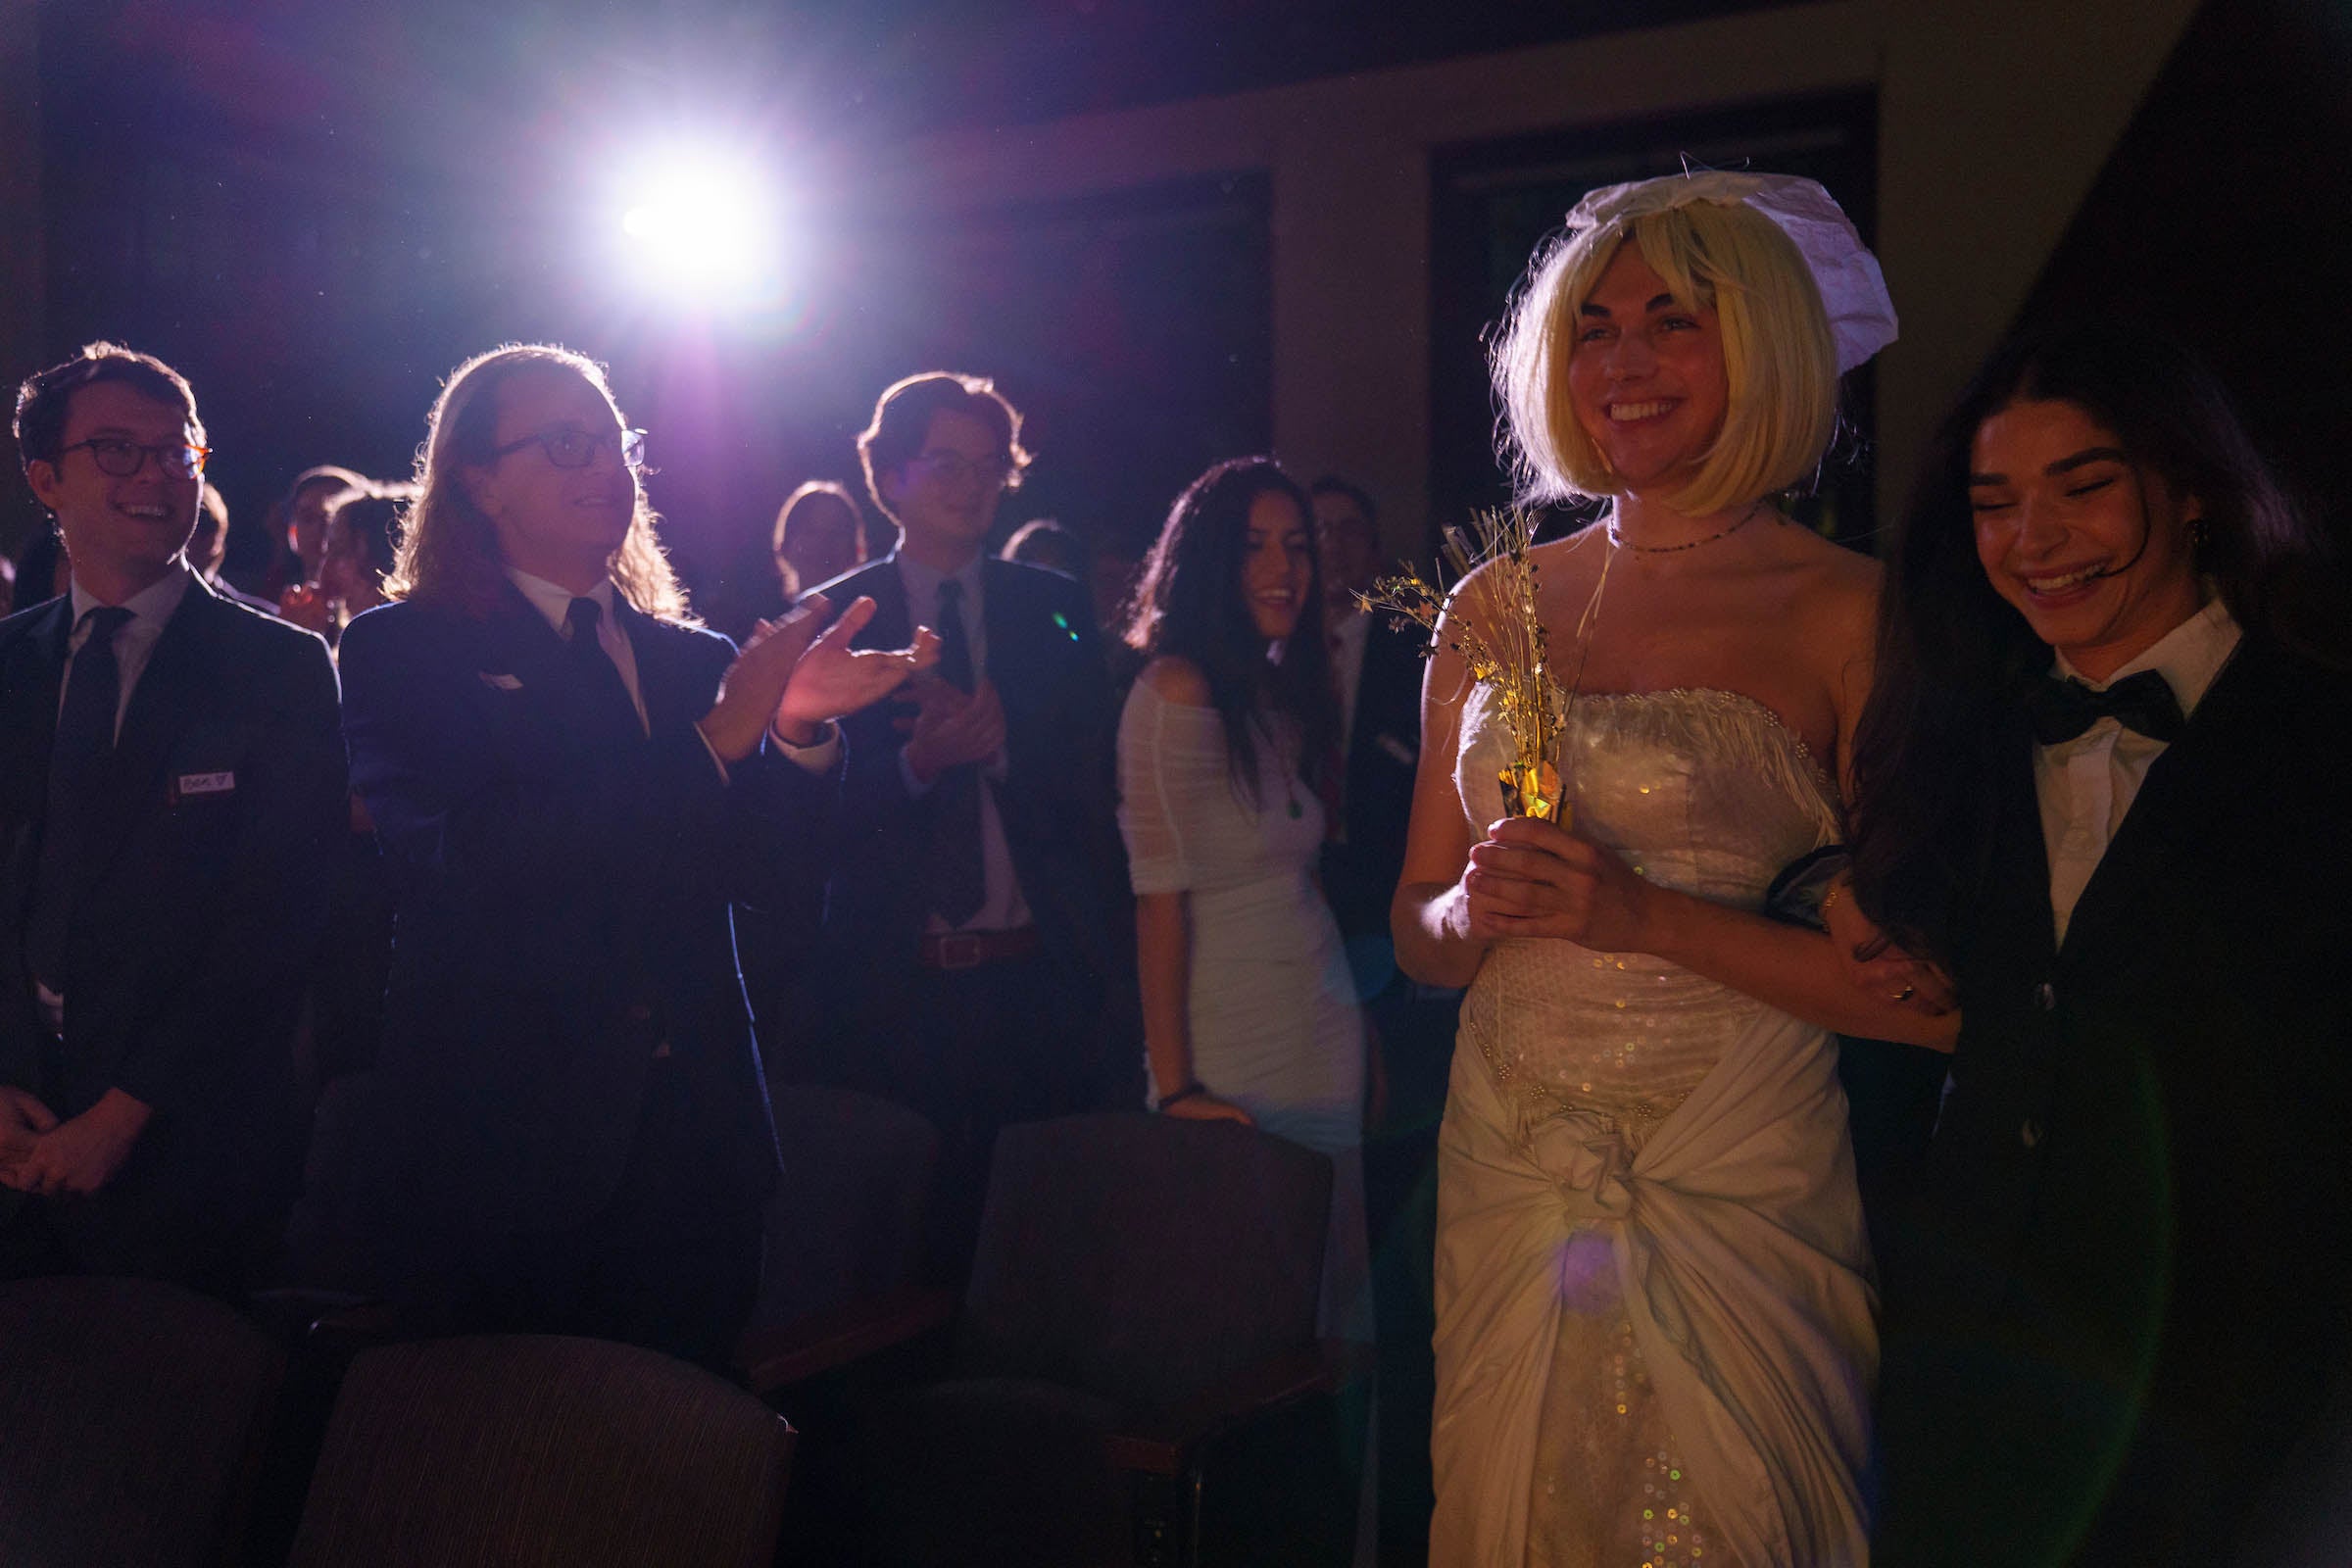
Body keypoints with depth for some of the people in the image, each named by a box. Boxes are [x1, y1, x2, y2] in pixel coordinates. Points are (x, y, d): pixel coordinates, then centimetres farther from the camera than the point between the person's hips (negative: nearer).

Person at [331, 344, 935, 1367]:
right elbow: (465, 859, -17)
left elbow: (769, 872, 6)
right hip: (501, 1147, -3)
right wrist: (712, 743, -19)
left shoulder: (696, 660, 11)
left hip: (694, 1144, 4)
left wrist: (798, 730, -13)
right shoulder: (402, 651, -1)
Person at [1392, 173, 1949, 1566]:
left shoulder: (1849, 614, -7)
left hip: (1733, 1191, -4)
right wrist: (1481, 907, -11)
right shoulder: (1493, 604, 6)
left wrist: (1646, 913, -19)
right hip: (1505, 1178, 4)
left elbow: (1933, 995, -12)